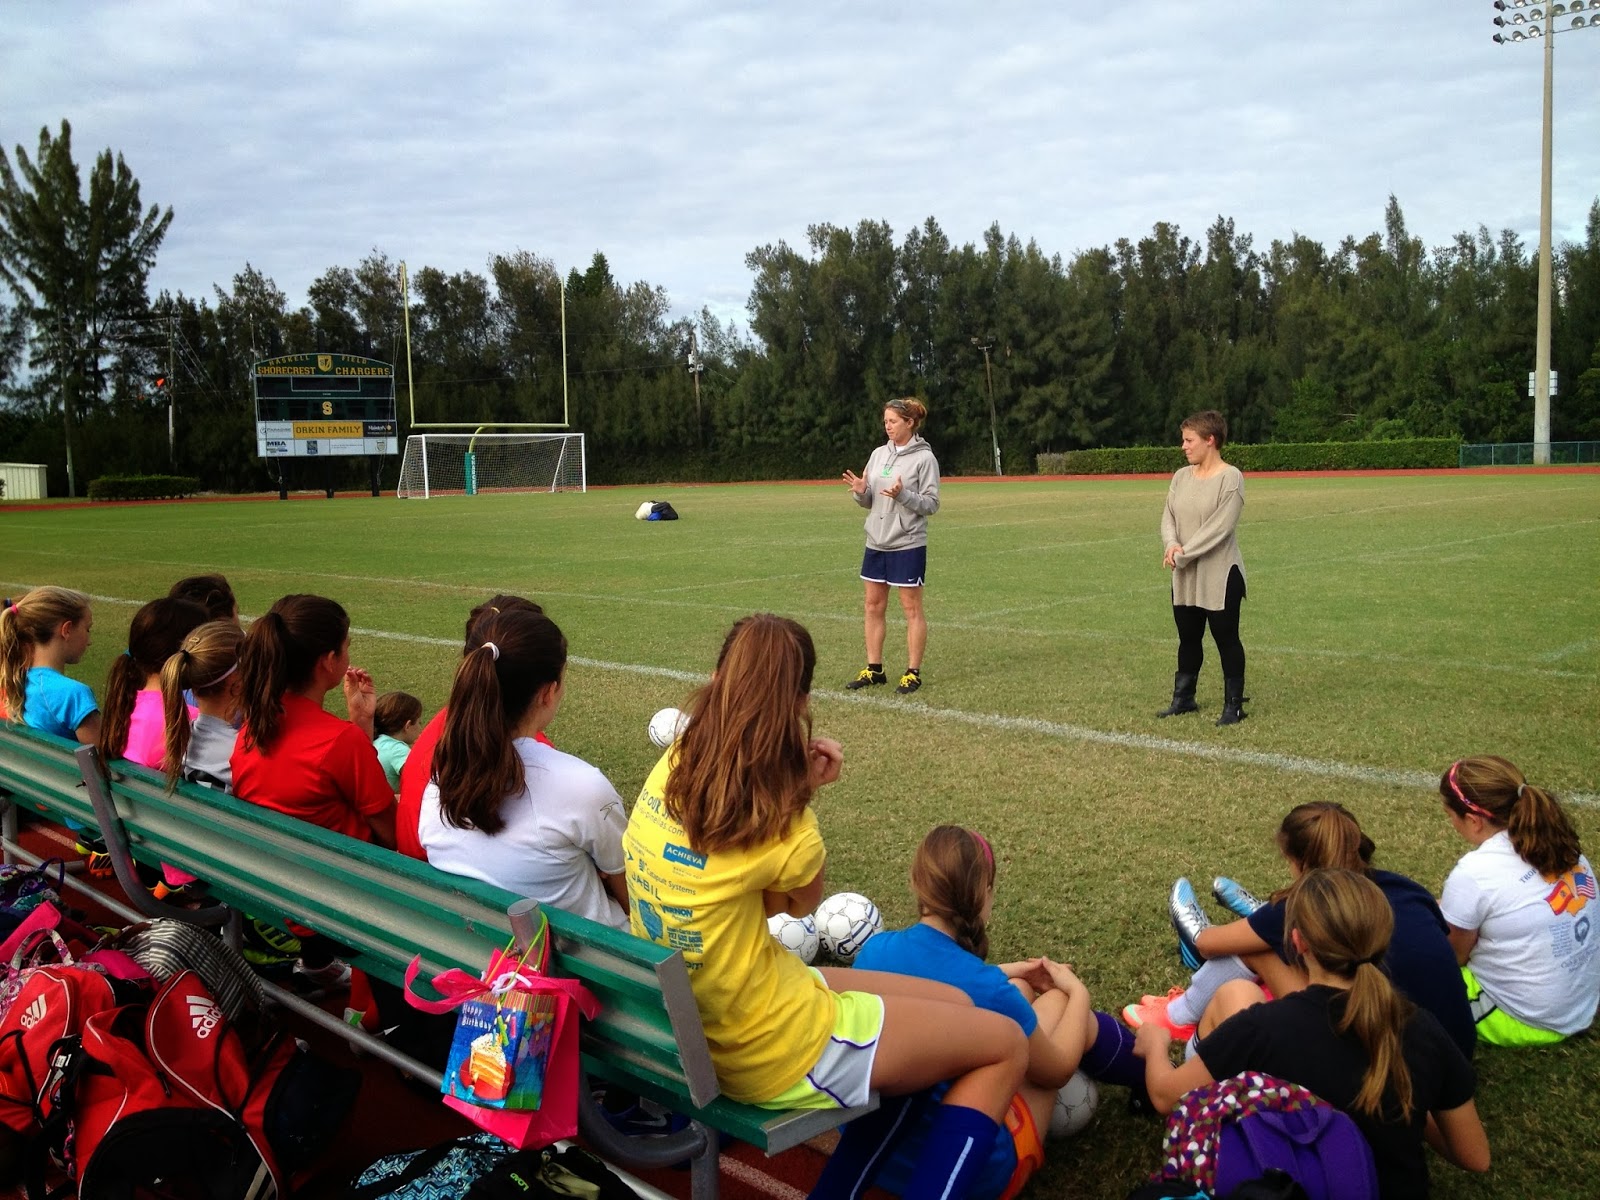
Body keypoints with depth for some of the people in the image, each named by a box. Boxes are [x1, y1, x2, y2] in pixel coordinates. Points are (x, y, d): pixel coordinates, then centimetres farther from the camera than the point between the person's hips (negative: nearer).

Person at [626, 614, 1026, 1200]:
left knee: (953, 1004, 21)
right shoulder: (781, 825, -25)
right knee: (1005, 1044, 7)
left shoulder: (672, 768, -5)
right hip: (776, 1054, -8)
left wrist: (799, 786, -5)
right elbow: (803, 901, -4)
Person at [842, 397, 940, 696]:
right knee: (874, 606, 10)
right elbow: (869, 502, 12)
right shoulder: (879, 454, 8)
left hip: (907, 544, -6)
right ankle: (874, 669, 20)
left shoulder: (924, 458, -9)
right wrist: (860, 492, -9)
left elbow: (931, 504, -10)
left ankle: (913, 672, 10)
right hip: (876, 542, 6)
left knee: (912, 608, 2)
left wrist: (902, 495, -24)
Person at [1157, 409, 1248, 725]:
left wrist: (1183, 555, -18)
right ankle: (1183, 698, 28)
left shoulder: (1230, 478, -12)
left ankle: (1234, 705, 13)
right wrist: (1172, 545, -16)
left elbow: (1219, 528, -18)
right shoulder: (1181, 476, 9)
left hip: (1219, 575, -6)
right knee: (1188, 638, 16)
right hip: (1184, 577, 6)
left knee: (1226, 639, 3)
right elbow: (1168, 516, 5)